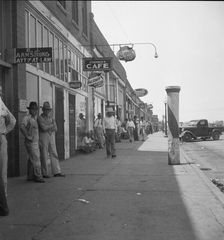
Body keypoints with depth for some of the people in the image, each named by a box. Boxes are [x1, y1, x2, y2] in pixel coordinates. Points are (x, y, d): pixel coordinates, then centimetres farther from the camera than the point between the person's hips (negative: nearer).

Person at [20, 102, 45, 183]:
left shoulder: (34, 118, 15)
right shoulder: (27, 117, -12)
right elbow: (22, 127, -30)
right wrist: (28, 137, -24)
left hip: (35, 143, 9)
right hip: (30, 143, -9)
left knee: (31, 160, 11)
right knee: (36, 159, -10)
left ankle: (30, 176, 16)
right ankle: (38, 176, -7)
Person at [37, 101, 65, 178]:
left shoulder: (51, 118, 13)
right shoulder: (39, 118, -5)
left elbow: (55, 128, 2)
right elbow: (44, 128, -19)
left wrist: (48, 128, -16)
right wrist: (52, 125, -6)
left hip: (51, 138, 6)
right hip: (43, 138, -6)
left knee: (54, 154, 0)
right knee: (44, 156, -3)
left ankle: (56, 172, 0)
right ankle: (45, 173, 3)